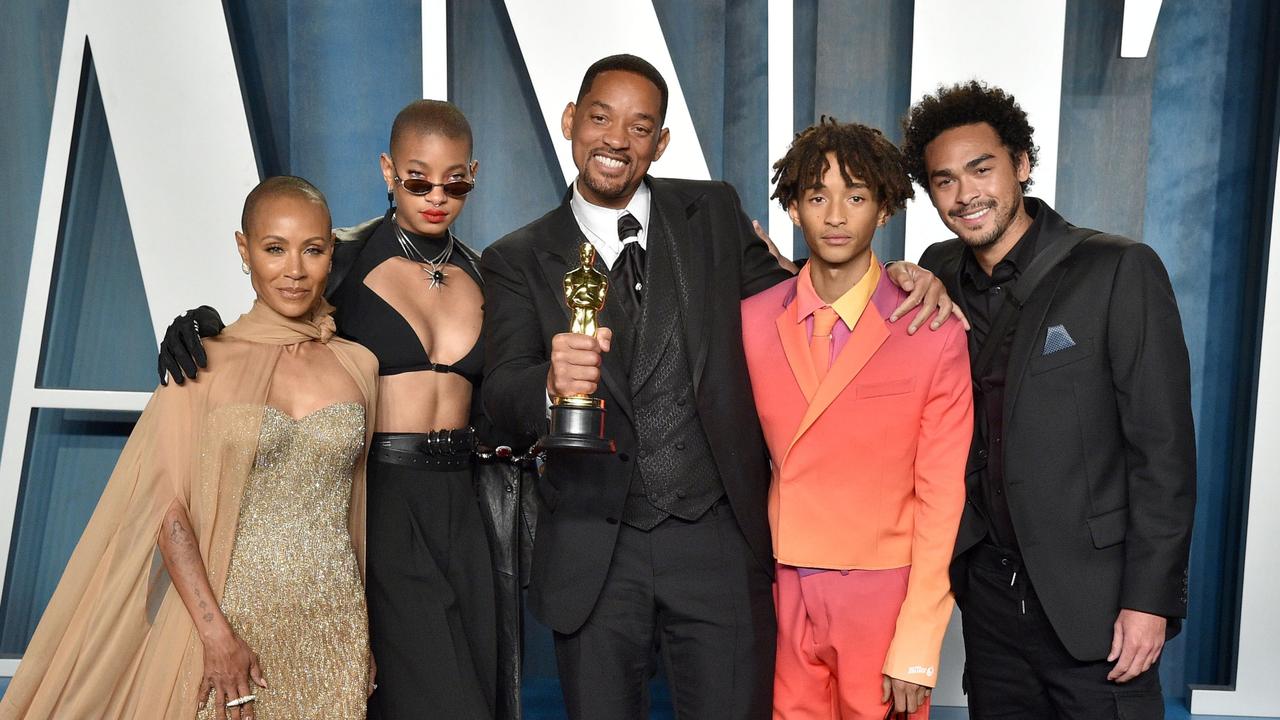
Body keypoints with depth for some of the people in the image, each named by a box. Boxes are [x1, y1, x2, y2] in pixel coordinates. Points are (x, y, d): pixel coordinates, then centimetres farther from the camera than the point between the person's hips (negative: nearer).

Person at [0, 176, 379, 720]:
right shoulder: (205, 362, -4)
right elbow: (168, 507, -8)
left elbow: (357, 509, 9)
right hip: (226, 617, -2)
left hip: (333, 629, 2)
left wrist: (368, 640, 10)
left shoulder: (359, 365, 3)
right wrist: (216, 634, -15)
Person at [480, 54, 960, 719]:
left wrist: (894, 278, -3)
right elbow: (501, 392, -11)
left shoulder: (714, 213, 5)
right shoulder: (518, 261, 0)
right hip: (594, 554, 0)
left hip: (720, 539, 1)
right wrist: (553, 382, -35)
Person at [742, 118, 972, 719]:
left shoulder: (935, 334, -10)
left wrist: (917, 648, -10)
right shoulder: (751, 320, -1)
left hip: (885, 595, -2)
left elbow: (942, 500, -9)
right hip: (783, 594, 3)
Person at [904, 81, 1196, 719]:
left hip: (1091, 595, -4)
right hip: (988, 585, 5)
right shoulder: (940, 274, 4)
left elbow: (1163, 447, -11)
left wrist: (1151, 598, -13)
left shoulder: (1119, 271, -11)